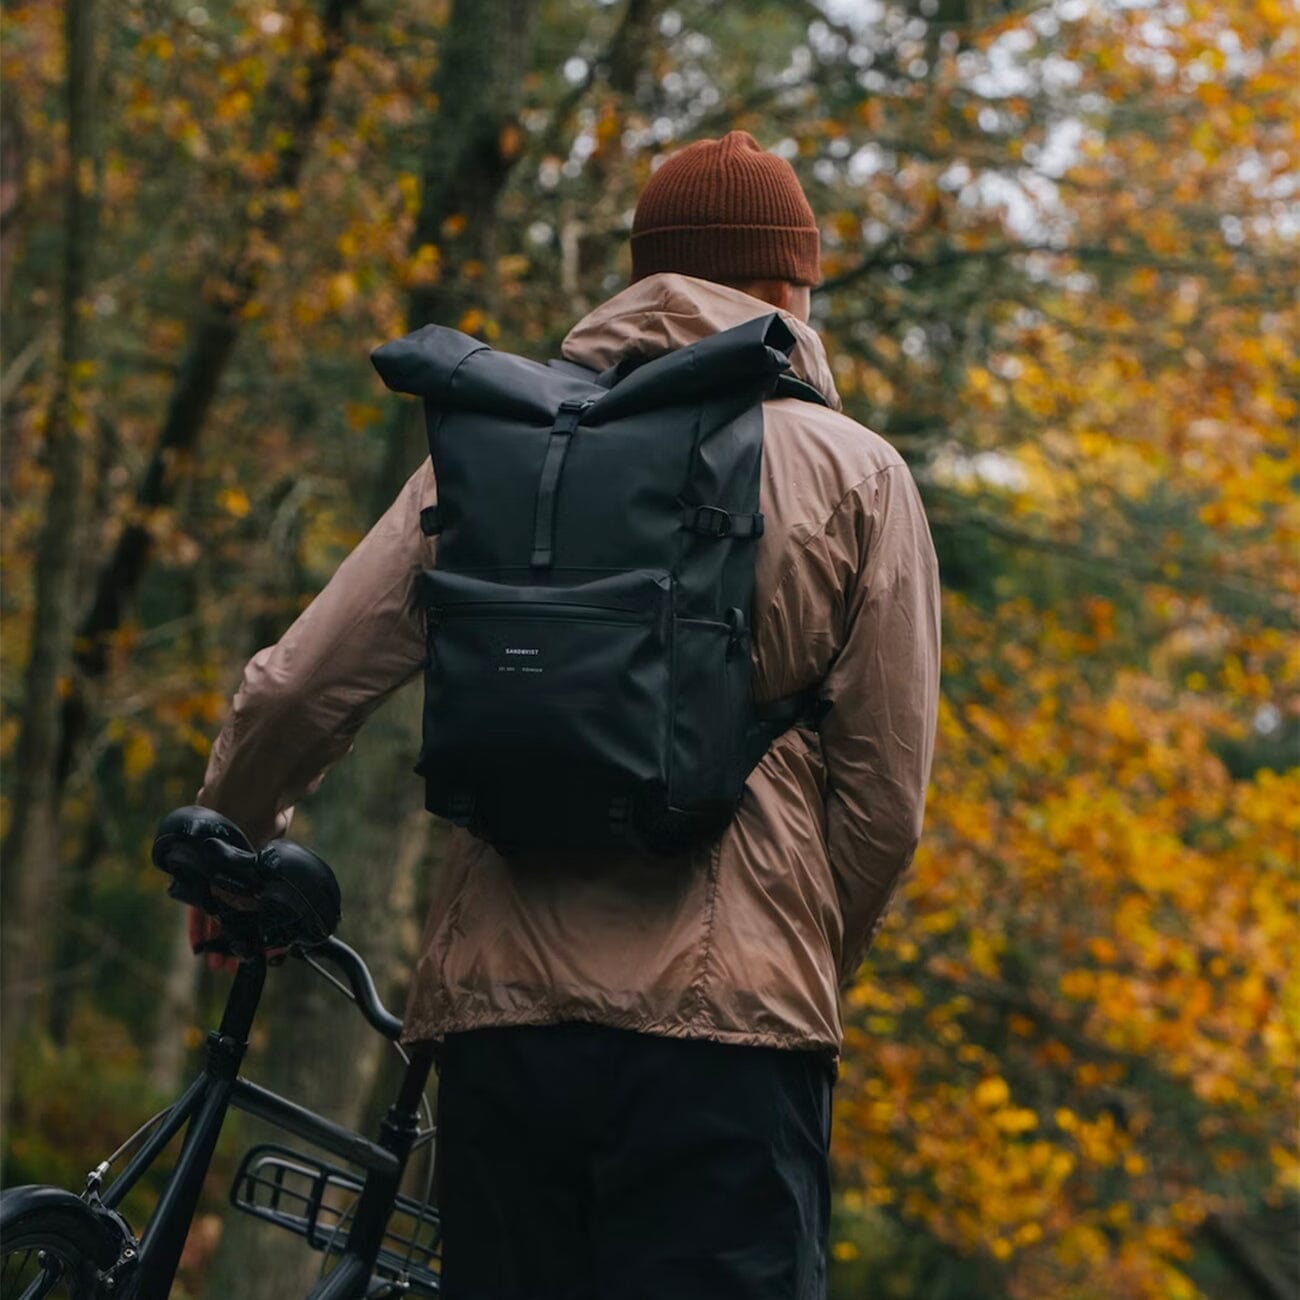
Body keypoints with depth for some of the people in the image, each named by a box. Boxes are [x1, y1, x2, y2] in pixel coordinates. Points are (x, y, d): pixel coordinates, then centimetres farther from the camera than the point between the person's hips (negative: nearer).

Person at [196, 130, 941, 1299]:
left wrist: (232, 847, 26)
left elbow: (298, 693, 7)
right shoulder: (855, 472, 5)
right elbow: (885, 801, 1)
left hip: (498, 1004, 3)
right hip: (724, 1024, -3)